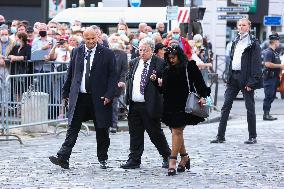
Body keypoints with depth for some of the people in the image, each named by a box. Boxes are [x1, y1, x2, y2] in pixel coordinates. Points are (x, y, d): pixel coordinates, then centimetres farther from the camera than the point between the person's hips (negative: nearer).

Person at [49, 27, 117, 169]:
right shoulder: (76, 52, 8)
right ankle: (63, 158, -12)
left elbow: (112, 76, -2)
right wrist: (66, 93, 11)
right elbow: (70, 73, 13)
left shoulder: (107, 54, -1)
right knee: (73, 127, -5)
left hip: (98, 98, -2)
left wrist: (109, 95, -12)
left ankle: (103, 159, 21)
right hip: (79, 97, 2)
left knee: (101, 130, 7)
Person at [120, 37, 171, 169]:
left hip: (150, 106, -5)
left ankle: (167, 157, 20)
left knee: (155, 133, 2)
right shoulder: (133, 63, 13)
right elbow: (129, 81, 17)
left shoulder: (159, 64, -5)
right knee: (135, 133, 8)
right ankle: (134, 160, 14)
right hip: (134, 105, 5)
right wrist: (127, 100, 10)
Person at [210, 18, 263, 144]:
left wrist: (251, 82, -18)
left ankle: (252, 136, 9)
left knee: (250, 108, 1)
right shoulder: (236, 42, 16)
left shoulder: (253, 43, -5)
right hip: (234, 77, 7)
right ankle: (220, 136, 5)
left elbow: (256, 63, -11)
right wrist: (229, 78, 10)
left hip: (246, 77, -7)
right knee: (226, 106, 3)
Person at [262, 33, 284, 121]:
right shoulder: (268, 52, -14)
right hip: (269, 77, -10)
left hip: (274, 77, 10)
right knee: (268, 96, -8)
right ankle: (266, 114, -6)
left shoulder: (275, 52, 19)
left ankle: (267, 114, 15)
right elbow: (267, 64, -25)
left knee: (272, 96, 11)